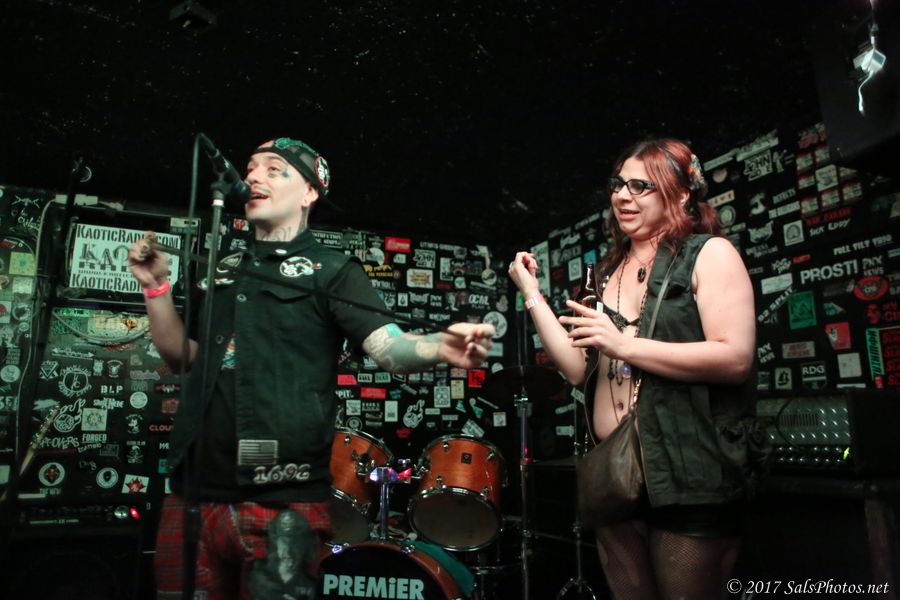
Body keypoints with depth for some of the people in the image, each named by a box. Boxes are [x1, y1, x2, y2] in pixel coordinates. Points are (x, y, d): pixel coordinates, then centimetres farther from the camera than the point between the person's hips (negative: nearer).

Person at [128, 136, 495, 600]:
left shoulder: (332, 270, 1)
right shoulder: (222, 270, 17)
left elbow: (388, 346, -11)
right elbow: (181, 354, 21)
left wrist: (441, 347, -32)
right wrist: (156, 287, 8)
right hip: (193, 492, 5)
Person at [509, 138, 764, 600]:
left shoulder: (709, 253, -5)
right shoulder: (611, 272, 14)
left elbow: (735, 358, -17)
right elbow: (578, 370, 8)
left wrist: (624, 345, -19)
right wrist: (531, 293, 5)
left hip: (690, 475, -6)